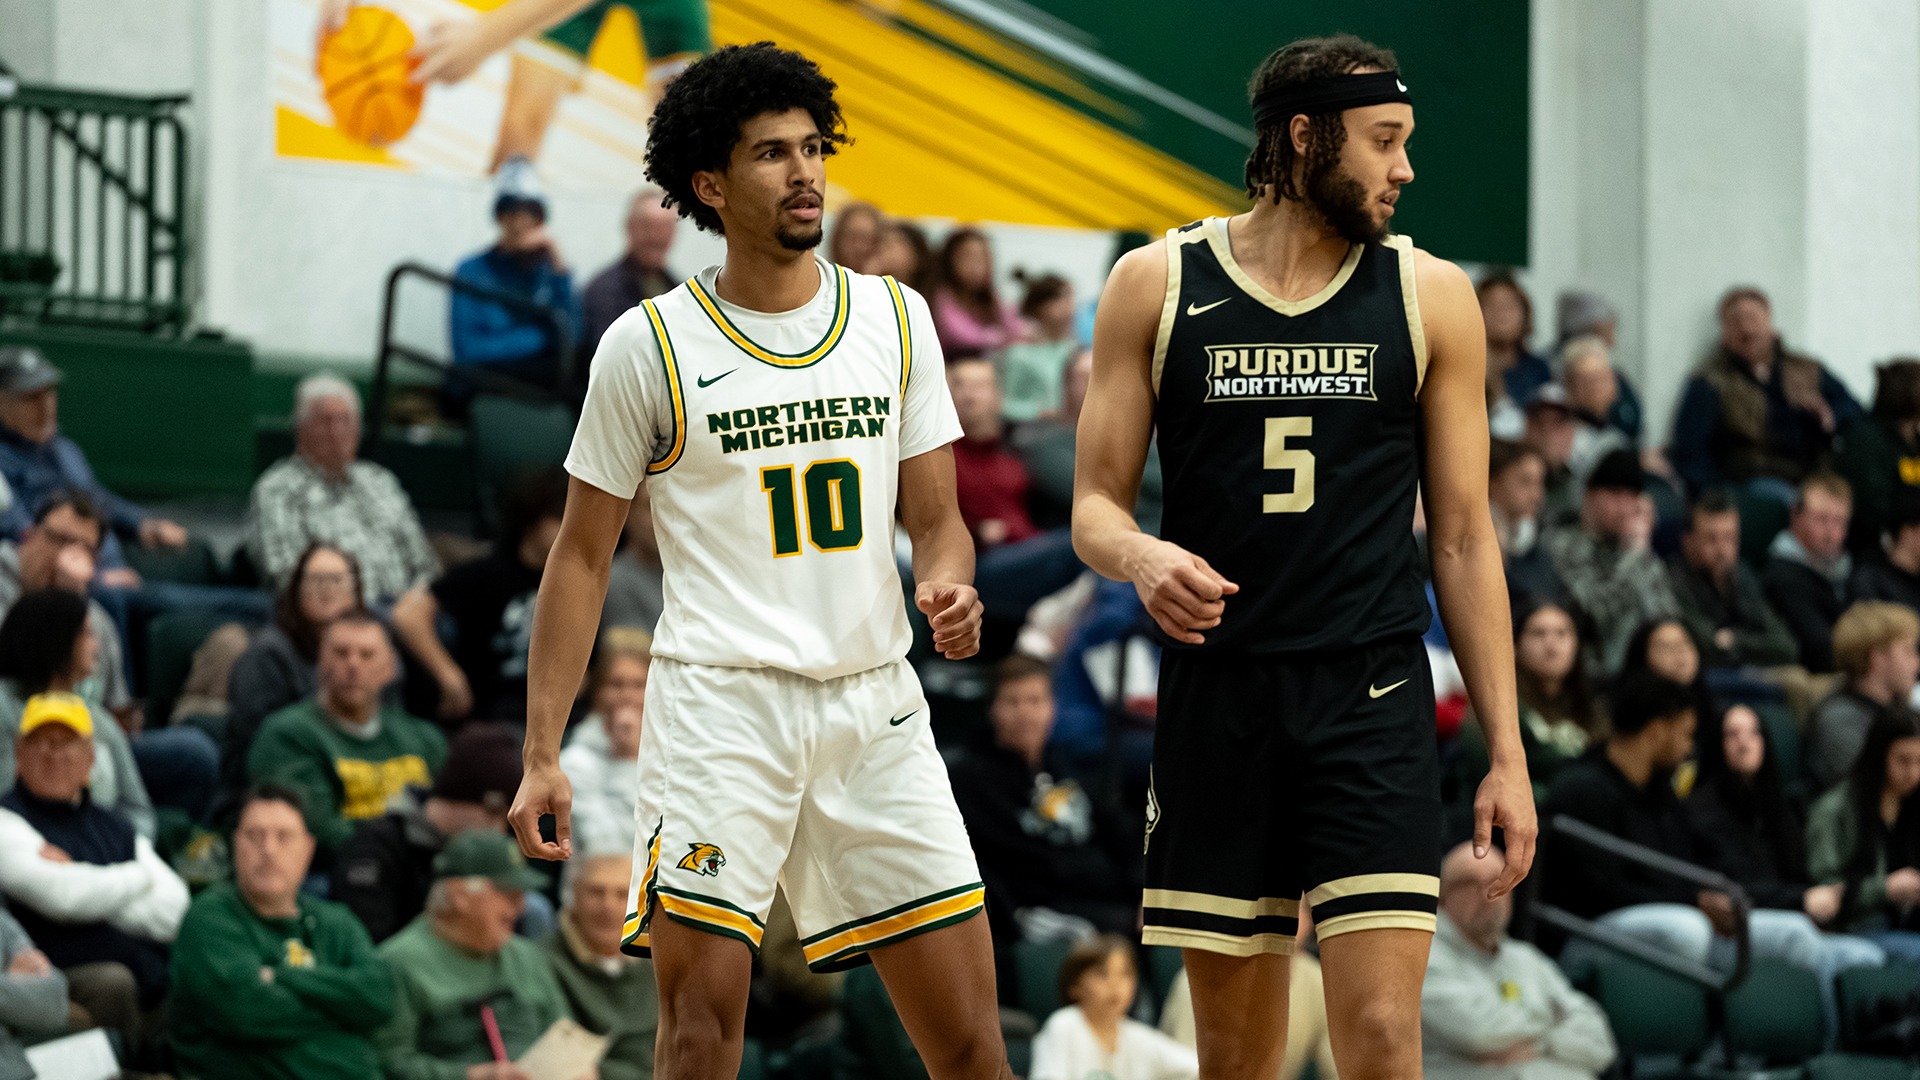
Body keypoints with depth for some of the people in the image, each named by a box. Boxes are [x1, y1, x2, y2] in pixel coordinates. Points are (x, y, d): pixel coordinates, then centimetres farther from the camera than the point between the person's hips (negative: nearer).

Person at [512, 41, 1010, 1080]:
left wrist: (950, 585, -12)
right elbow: (583, 554, 4)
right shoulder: (648, 345, -1)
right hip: (718, 695, -3)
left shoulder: (895, 317, 8)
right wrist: (541, 753, -2)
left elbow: (936, 516, 12)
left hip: (875, 698, 3)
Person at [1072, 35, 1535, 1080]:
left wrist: (1507, 752, 4)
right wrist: (1140, 557, -19)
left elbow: (1463, 538, 8)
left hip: (1372, 695, -1)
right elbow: (1095, 505, 6)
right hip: (1217, 692, 1)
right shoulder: (1156, 285, 4)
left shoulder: (1429, 297, 5)